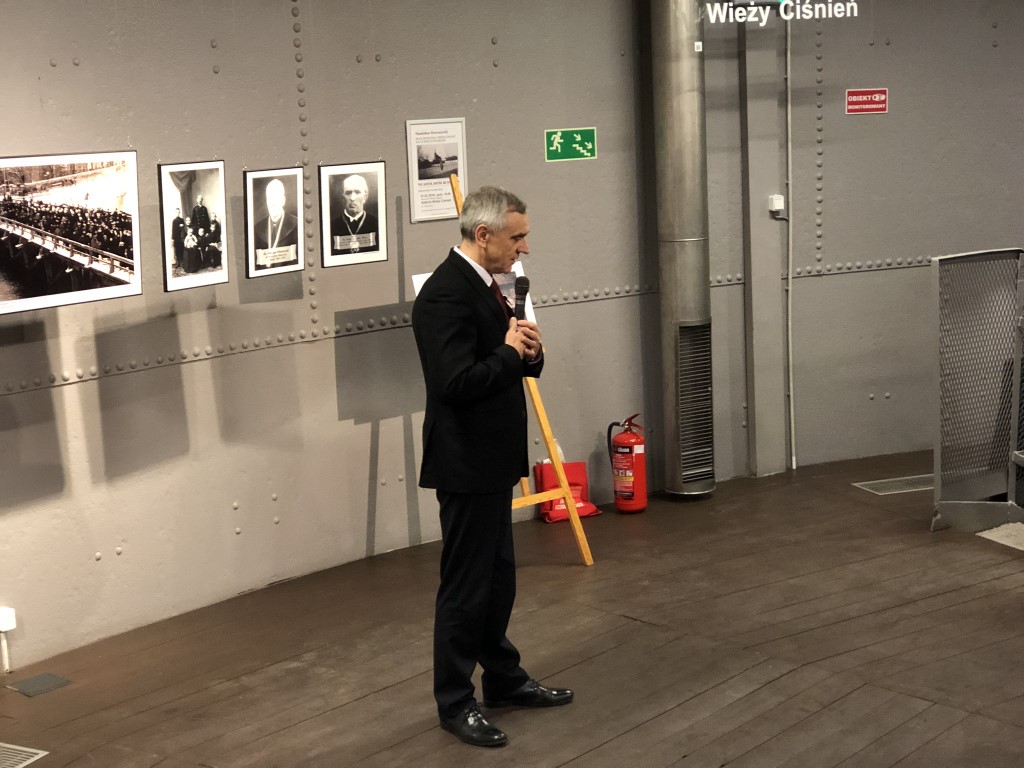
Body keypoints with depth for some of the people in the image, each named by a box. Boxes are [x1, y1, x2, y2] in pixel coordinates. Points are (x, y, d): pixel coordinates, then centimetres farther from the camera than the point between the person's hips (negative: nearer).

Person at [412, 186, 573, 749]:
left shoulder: (480, 285, 11)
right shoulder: (446, 293, -20)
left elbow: (508, 365, 18)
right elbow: (456, 383, -28)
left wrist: (529, 352, -3)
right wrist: (510, 350, -16)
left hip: (492, 461, 10)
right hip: (466, 465, -10)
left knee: (498, 577, 19)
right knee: (465, 586, 2)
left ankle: (504, 680, 33)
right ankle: (455, 702, 15)